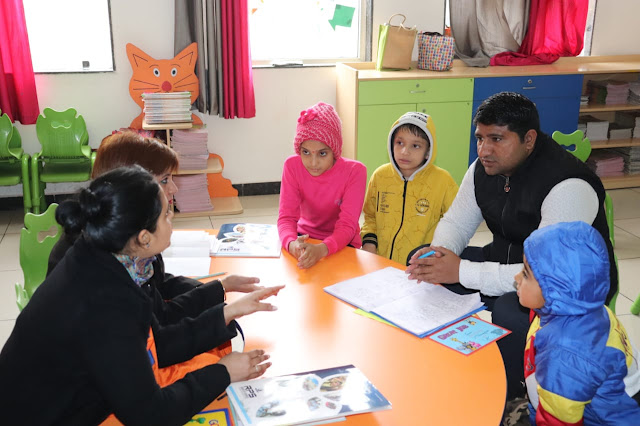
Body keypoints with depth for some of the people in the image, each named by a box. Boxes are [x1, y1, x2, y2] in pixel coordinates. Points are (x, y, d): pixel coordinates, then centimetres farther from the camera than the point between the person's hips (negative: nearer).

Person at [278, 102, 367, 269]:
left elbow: (347, 225, -23)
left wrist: (322, 249, -45)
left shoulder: (354, 171, -19)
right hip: (305, 238, 2)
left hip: (341, 243, -2)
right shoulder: (292, 166, -12)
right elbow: (286, 216, -16)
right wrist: (292, 244, -40)